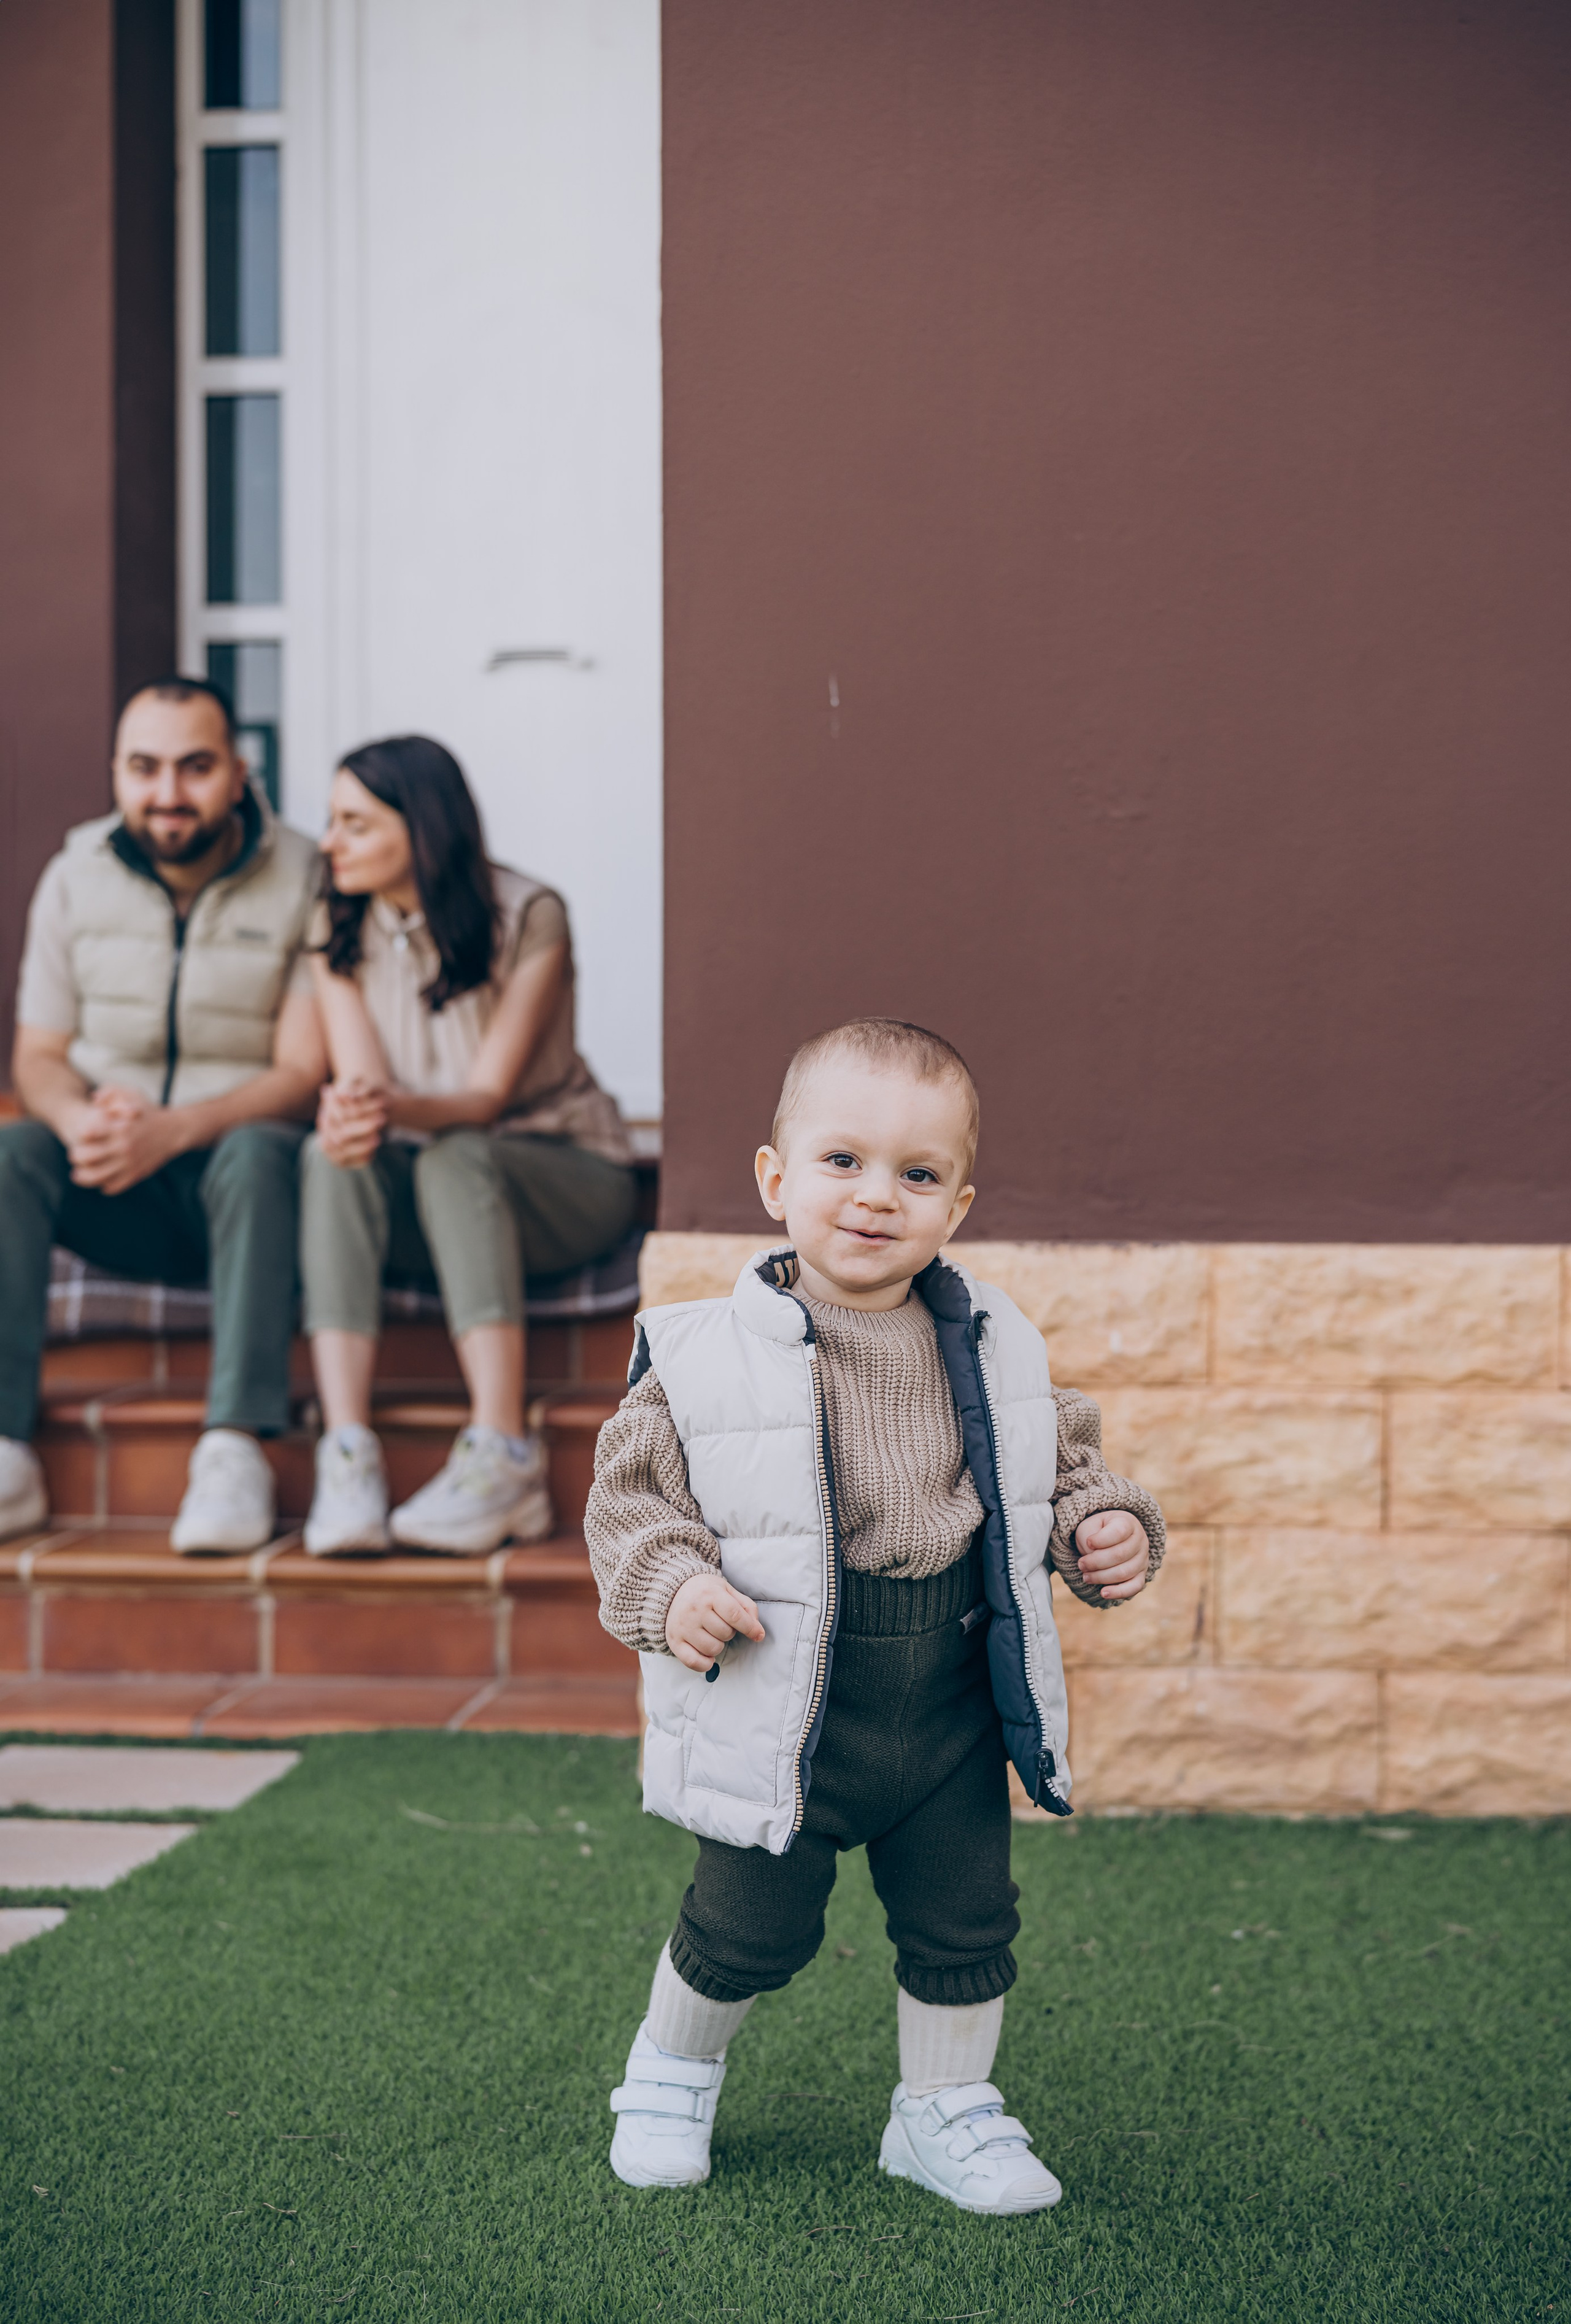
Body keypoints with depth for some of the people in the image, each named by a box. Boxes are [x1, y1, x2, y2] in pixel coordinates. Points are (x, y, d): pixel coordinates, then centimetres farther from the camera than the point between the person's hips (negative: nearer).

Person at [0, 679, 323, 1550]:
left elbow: (302, 1074, -11)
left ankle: (236, 1446, -41)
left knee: (258, 1153, -36)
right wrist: (79, 1121, -19)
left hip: (233, 1164, -3)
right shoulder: (75, 877, 5)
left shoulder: (303, 881, -6)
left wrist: (172, 1131, -28)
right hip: (117, 1201, 3)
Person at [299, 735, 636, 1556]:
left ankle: (503, 1458, -43)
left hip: (561, 1176, -3)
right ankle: (347, 1457, -41)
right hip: (416, 1191, 3)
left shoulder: (528, 918, -13)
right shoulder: (337, 929, -1)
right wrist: (349, 1119, -37)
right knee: (329, 1159, -30)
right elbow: (360, 1080, -11)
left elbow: (488, 1094, -18)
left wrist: (400, 1109, -40)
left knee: (453, 1158, -37)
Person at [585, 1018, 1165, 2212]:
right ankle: (673, 2073, 39)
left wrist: (1106, 1525, -6)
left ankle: (946, 2111, 35)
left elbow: (1063, 1459, 12)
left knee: (965, 1924, 13)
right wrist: (668, 1586, -21)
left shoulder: (995, 1351, -2)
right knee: (749, 1931, 10)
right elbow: (633, 1489, -5)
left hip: (955, 1705, 3)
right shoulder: (711, 1357, -13)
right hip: (788, 1713, -3)